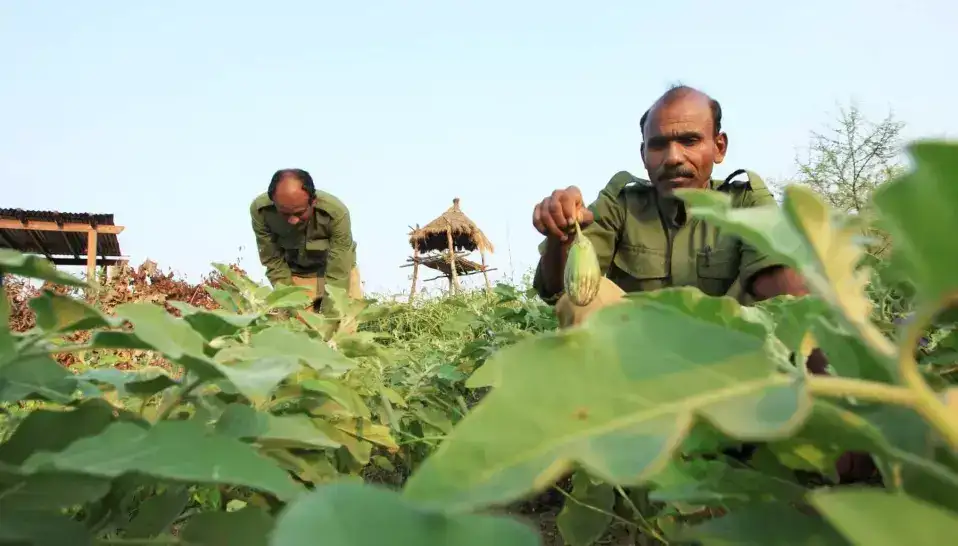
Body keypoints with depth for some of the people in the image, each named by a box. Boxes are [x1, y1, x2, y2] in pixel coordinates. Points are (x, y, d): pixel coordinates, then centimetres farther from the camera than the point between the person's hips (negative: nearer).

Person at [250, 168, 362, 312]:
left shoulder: (336, 212, -35)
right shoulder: (260, 210, -28)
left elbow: (337, 274, -29)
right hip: (295, 275, 1)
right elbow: (273, 262, -16)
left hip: (338, 272, -1)